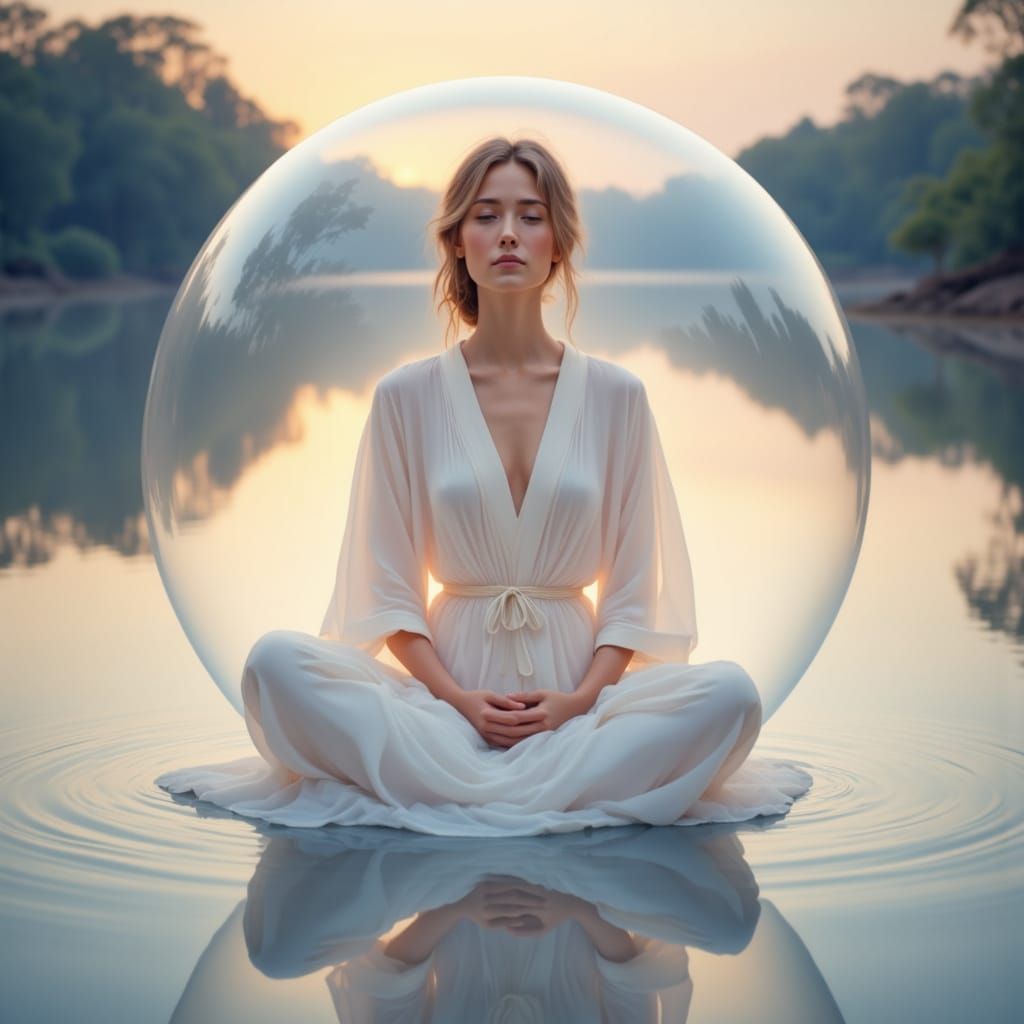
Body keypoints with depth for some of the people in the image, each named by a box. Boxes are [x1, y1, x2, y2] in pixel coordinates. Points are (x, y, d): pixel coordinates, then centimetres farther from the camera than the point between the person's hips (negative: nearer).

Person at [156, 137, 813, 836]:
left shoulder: (616, 395, 6)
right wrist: (456, 699, -13)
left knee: (730, 694, -28)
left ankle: (446, 788, -23)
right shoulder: (408, 396, 4)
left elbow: (632, 590, 5)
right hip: (445, 689, 0)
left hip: (573, 691, 1)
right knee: (277, 663, -27)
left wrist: (582, 698, -13)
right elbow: (389, 590, 3)